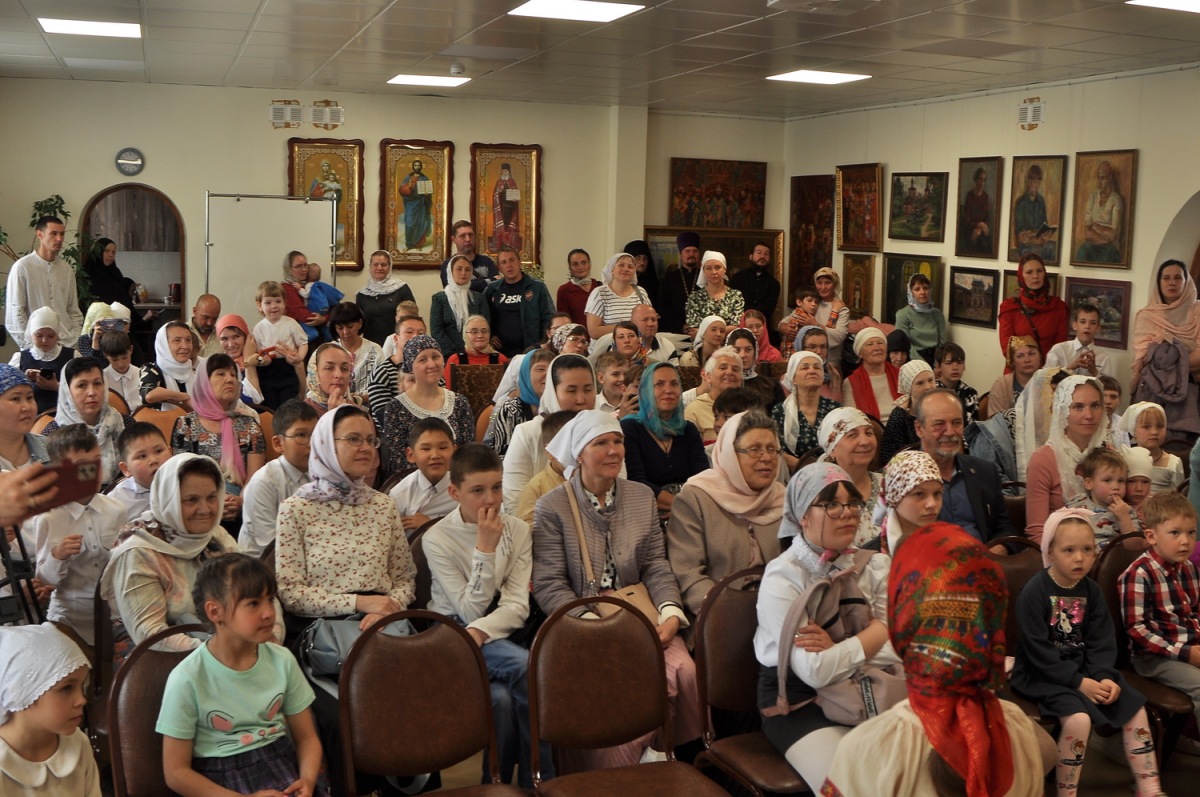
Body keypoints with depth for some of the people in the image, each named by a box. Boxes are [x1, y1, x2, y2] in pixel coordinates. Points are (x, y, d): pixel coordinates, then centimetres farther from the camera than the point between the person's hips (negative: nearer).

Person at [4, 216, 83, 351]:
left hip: (66, 344, 4)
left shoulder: (67, 269, 10)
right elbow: (15, 312, -5)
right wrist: (28, 344, -9)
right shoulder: (22, 267, -4)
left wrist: (76, 339, 3)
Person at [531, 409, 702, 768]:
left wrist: (671, 614, -8)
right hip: (581, 621, -4)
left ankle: (688, 755, -1)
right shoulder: (552, 507, 0)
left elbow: (656, 567, 11)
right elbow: (548, 585, -7)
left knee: (683, 670, -24)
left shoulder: (642, 496, 14)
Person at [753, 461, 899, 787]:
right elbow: (815, 671, -22)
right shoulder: (782, 577, -13)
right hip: (798, 702, -5)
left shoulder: (874, 565, 3)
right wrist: (877, 632, -12)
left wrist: (838, 650, -20)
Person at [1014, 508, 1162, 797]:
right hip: (1042, 675, -7)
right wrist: (1079, 682, -22)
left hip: (1084, 669, 7)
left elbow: (1102, 642, 3)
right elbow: (1038, 650, -19)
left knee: (1135, 708, -3)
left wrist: (1105, 676, -15)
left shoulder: (1091, 591, 4)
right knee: (1079, 718, -29)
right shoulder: (1035, 591, -16)